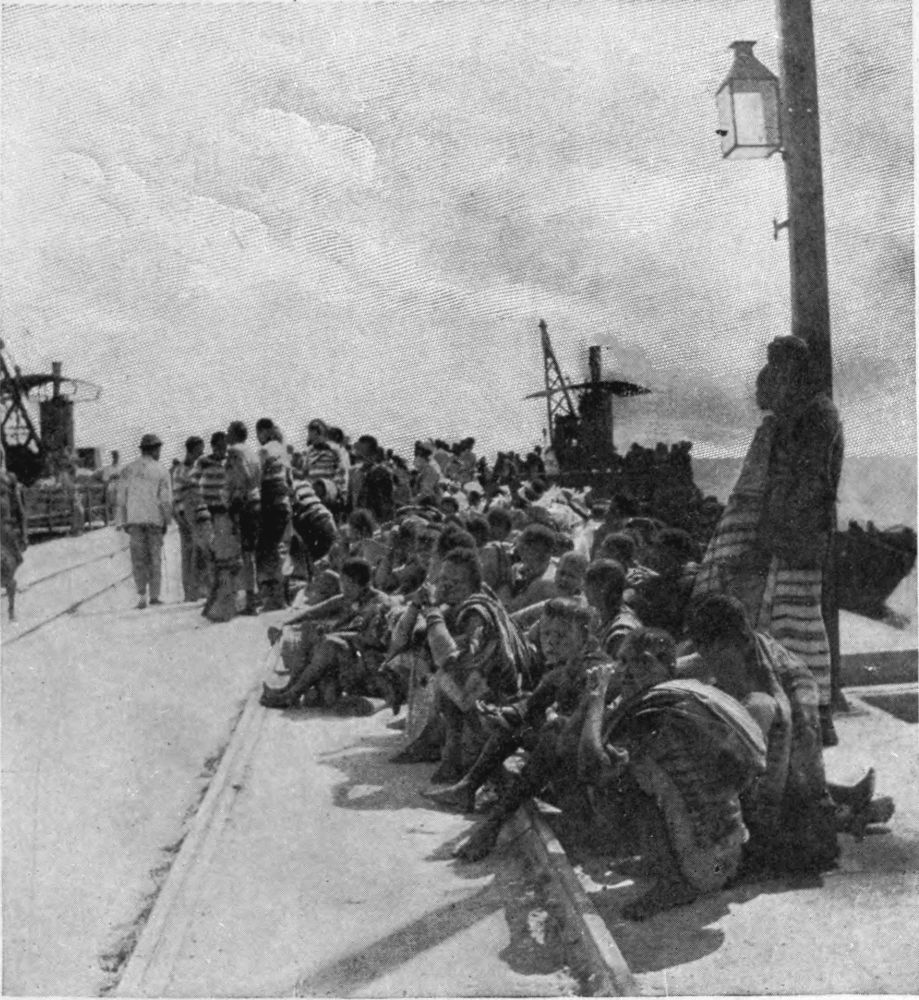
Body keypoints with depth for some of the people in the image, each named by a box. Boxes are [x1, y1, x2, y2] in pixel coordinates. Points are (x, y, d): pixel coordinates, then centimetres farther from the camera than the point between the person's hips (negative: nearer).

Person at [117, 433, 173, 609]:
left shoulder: (128, 470, 6)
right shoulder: (161, 471, -3)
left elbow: (121, 498, 6)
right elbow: (166, 500, -5)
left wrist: (123, 521, 12)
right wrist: (166, 521, 5)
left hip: (134, 519, 2)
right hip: (154, 519, -2)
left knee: (138, 558, 6)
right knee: (154, 558, 8)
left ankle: (141, 595, -5)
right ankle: (154, 595, 8)